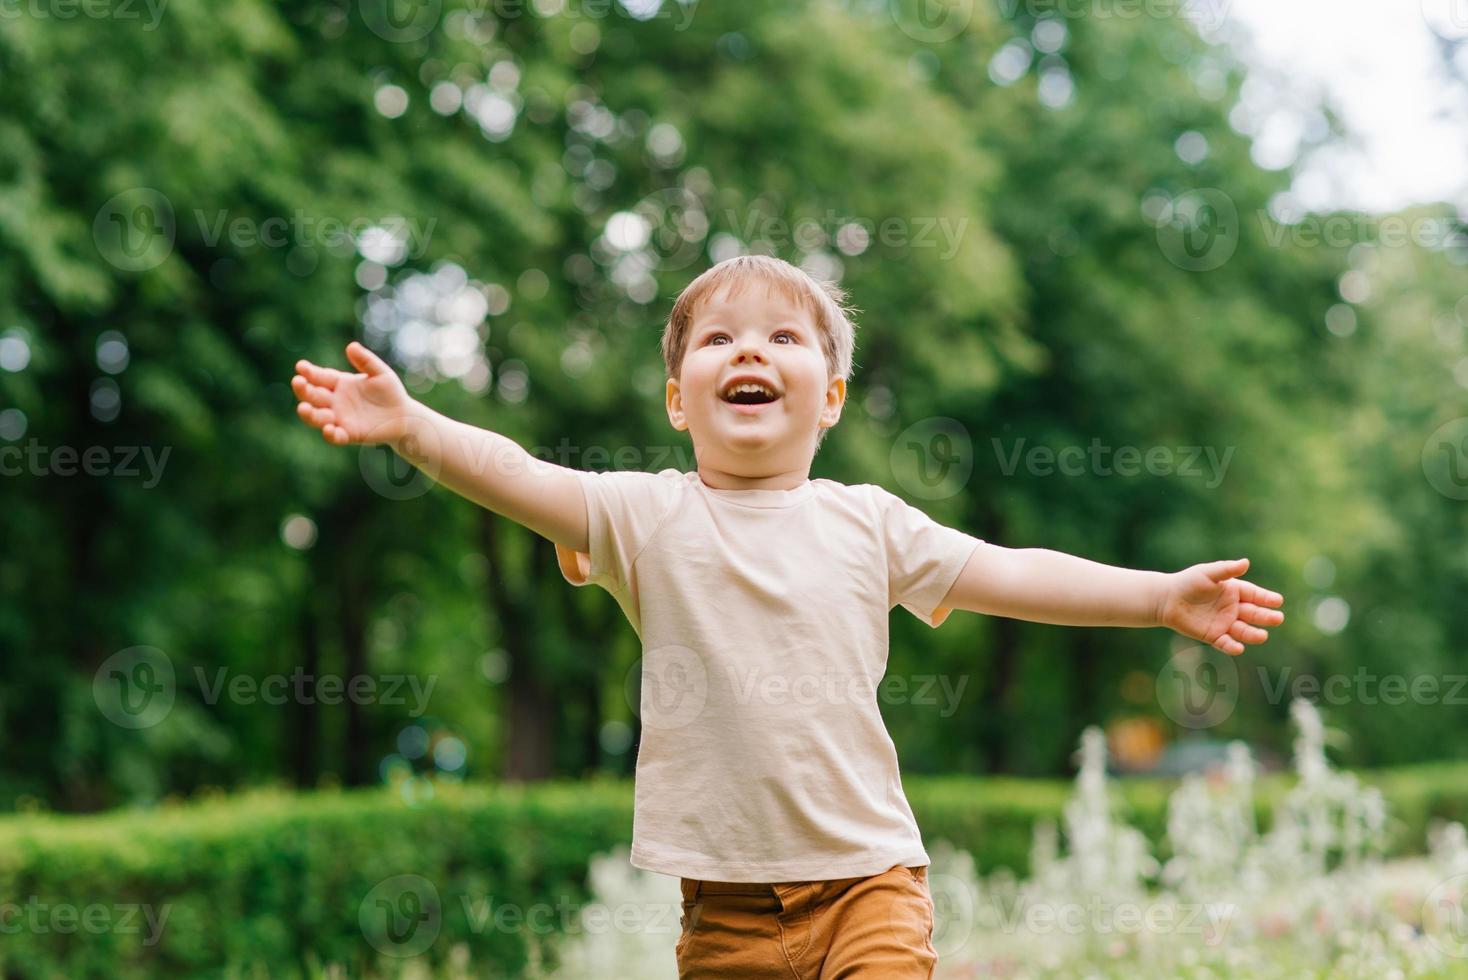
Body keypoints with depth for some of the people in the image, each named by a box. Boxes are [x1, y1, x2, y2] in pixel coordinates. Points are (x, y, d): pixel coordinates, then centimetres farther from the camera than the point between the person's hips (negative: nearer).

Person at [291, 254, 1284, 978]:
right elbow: (520, 478, -12)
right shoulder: (647, 516, 0)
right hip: (728, 896, 0)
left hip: (868, 872, 0)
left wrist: (1162, 595, -3)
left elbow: (1006, 574, 4)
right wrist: (409, 424, -28)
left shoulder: (864, 522, 5)